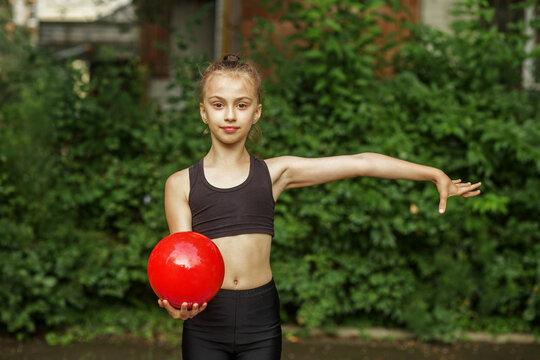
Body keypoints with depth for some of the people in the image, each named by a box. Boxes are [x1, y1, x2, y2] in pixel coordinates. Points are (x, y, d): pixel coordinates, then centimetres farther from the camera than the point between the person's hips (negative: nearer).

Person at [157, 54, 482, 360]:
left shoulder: (274, 173, 5)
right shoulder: (181, 184, 4)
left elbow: (361, 163, 5)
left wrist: (435, 175, 3)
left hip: (260, 320, 1)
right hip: (206, 321, 0)